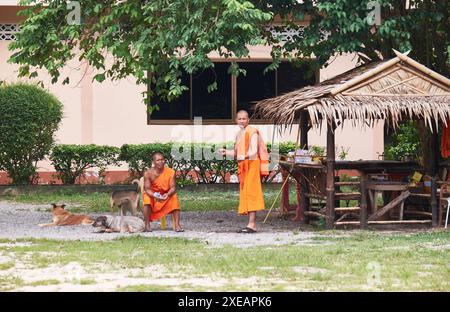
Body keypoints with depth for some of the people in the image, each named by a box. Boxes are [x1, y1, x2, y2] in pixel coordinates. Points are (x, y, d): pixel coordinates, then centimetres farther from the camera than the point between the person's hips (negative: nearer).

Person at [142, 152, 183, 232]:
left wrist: (167, 195, -39)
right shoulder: (148, 173, -16)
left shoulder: (170, 172, -14)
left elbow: (173, 188, -17)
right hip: (152, 195, -1)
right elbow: (147, 189, -18)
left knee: (174, 197, -27)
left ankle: (177, 225, -27)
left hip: (166, 195, 1)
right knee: (146, 198, -33)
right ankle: (147, 225, -24)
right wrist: (155, 196, -39)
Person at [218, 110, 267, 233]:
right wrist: (226, 152, 9)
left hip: (252, 164, -9)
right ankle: (252, 224, 12)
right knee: (245, 194, 8)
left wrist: (245, 156, -36)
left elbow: (254, 151, -19)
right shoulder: (239, 134, 19)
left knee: (250, 192, -14)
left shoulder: (252, 132, -7)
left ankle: (251, 225, -19)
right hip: (242, 166, 9)